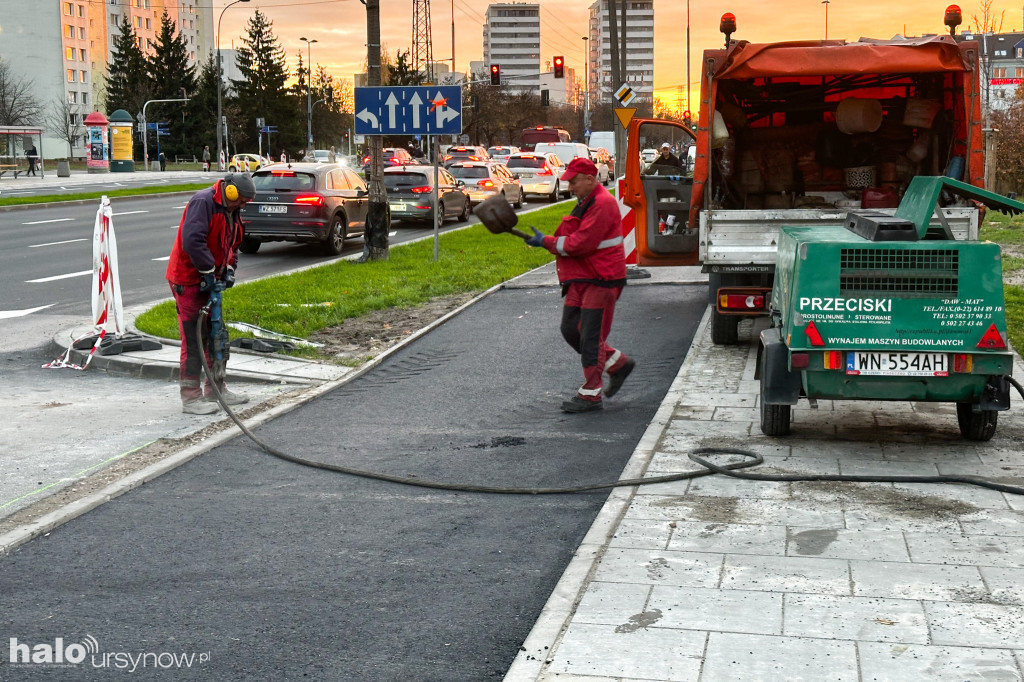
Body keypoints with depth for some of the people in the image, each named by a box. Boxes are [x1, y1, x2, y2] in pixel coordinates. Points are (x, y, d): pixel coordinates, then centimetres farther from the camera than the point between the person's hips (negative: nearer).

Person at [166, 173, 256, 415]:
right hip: (188, 281, -10)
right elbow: (192, 241, -28)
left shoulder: (231, 211, 13)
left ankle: (215, 390, 28)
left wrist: (229, 269, 5)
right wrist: (208, 271, -21)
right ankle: (191, 398, -2)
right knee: (193, 339, -7)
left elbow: (232, 245, 22)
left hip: (208, 281, 10)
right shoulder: (203, 202, -19)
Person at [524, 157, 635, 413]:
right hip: (581, 279, 10)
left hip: (600, 281, -10)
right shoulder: (586, 203, 17)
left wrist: (547, 242, -14)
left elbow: (581, 243, -22)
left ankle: (590, 394, 1)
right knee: (570, 328, 10)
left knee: (590, 336, -7)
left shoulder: (603, 205, -17)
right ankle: (618, 363, 22)